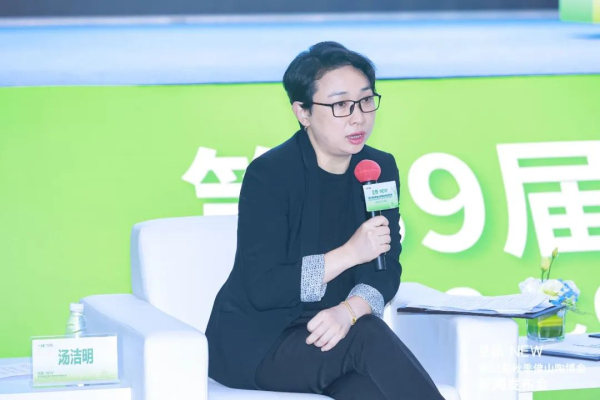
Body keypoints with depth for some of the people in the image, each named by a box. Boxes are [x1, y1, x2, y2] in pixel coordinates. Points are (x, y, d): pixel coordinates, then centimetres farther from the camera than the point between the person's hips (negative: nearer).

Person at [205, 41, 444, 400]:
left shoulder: (380, 168, 5)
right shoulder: (269, 174, -13)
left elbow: (387, 272, 0)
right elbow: (262, 288, -18)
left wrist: (349, 310, -23)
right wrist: (349, 253, -25)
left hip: (334, 332, 4)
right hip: (256, 343, -4)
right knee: (368, 334, -31)